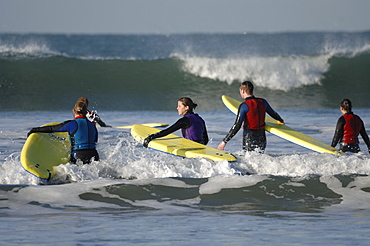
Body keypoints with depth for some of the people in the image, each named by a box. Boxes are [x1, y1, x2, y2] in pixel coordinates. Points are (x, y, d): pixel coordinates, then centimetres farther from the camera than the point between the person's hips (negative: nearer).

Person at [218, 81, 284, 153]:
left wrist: (224, 141, -15)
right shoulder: (263, 102, 4)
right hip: (262, 138, 6)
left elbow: (237, 126, -19)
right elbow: (273, 114, 22)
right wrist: (281, 121, 45)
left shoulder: (244, 106, -14)